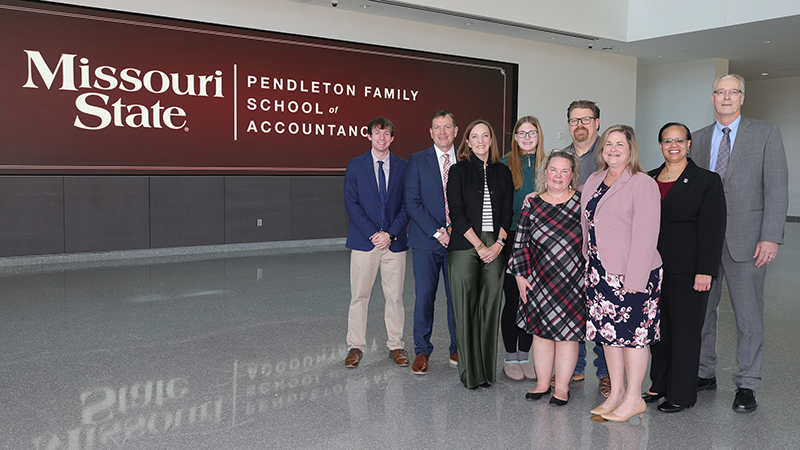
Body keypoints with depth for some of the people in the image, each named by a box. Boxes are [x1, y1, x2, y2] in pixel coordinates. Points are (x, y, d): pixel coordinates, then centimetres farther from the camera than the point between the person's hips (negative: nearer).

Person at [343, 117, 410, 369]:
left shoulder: (403, 166, 6)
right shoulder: (355, 166, 4)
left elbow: (407, 205, 3)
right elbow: (351, 203, -2)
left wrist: (390, 234, -9)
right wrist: (372, 234, -11)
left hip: (394, 242, 1)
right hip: (364, 241, -1)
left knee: (395, 296, 6)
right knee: (359, 296, 3)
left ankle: (396, 346, 18)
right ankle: (356, 347, 14)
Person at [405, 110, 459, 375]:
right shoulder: (417, 161, 3)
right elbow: (412, 203, -4)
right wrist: (437, 232, -12)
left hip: (458, 241, 1)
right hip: (426, 242, -1)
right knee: (424, 296, 1)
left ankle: (458, 349, 21)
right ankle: (422, 351, 15)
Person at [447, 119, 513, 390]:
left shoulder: (503, 172, 12)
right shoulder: (458, 171, 3)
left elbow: (507, 212, 9)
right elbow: (456, 213, -4)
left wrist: (499, 243, -6)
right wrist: (480, 246, -10)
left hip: (495, 249, 2)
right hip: (465, 247, -2)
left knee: (490, 307, 4)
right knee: (466, 308, -1)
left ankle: (487, 370, 14)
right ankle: (470, 373, 8)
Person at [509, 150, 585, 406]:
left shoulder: (583, 203, -1)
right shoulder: (532, 206, 4)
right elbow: (520, 244, 8)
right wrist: (520, 275, 2)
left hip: (573, 282, -2)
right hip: (540, 281, 2)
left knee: (567, 332, 2)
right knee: (541, 330, 9)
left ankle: (562, 387, 15)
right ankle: (542, 383, 23)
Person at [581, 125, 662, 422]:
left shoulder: (643, 184, -10)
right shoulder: (593, 182, 12)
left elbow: (646, 235, -15)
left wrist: (634, 278, -19)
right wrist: (588, 263, 14)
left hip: (632, 274, -7)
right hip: (600, 272, 7)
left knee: (632, 332, 2)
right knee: (608, 330, 12)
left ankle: (634, 398, 16)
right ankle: (615, 393, 25)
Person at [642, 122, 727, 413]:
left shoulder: (707, 181, -4)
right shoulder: (648, 179, 10)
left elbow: (713, 230, -9)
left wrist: (705, 271, -15)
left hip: (686, 270, -5)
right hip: (652, 267, 5)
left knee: (684, 330, 3)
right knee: (657, 327, 12)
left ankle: (682, 394, 14)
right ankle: (660, 385, 26)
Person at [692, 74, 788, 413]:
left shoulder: (766, 134, 2)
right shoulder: (699, 139, 11)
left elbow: (776, 188, -5)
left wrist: (770, 237, -13)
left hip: (745, 240, -3)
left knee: (748, 315, 3)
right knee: (700, 309, 11)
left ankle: (746, 386, 15)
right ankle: (705, 373, 26)